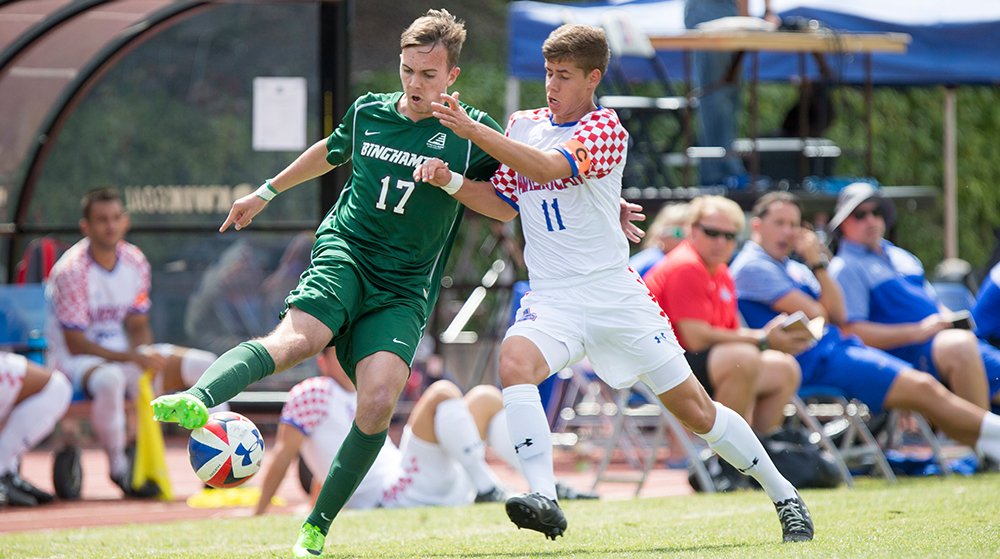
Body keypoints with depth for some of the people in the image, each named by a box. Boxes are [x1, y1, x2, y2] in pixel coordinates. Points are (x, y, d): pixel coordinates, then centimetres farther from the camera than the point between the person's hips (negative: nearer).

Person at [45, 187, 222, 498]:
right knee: (110, 379, -43)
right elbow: (76, 344, -18)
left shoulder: (135, 262, 2)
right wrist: (135, 358, -26)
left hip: (125, 353, 7)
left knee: (205, 365, -9)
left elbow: (139, 326, 11)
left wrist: (146, 353, -13)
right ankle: (118, 468, -22)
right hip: (77, 360, -7)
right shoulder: (71, 271, -18)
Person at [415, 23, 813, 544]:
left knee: (695, 411, 3)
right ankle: (543, 499, -37)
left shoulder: (604, 127, -8)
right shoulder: (523, 125, 10)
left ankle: (783, 496, 22)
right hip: (551, 300, 3)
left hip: (616, 294, -3)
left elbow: (547, 168, -24)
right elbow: (505, 204, 17)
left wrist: (473, 130, -29)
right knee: (514, 361, -30)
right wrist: (451, 181, 0)